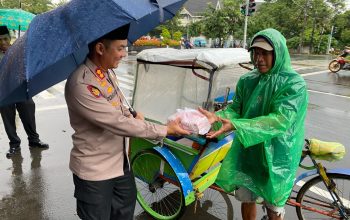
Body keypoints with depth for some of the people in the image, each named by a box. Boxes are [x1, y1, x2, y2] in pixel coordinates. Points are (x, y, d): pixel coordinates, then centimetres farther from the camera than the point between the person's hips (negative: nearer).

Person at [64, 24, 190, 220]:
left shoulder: (108, 72, 0)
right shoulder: (81, 84, -29)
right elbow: (117, 123, -29)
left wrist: (133, 116, -7)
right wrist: (166, 130, -22)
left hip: (120, 161, 8)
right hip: (95, 171, -8)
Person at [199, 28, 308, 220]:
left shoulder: (294, 84, -17)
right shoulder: (246, 80, -1)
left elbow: (280, 120, -27)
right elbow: (235, 109, -1)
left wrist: (236, 126, -37)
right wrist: (217, 117, -24)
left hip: (276, 156, -4)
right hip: (247, 151, 4)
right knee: (246, 199, 18)